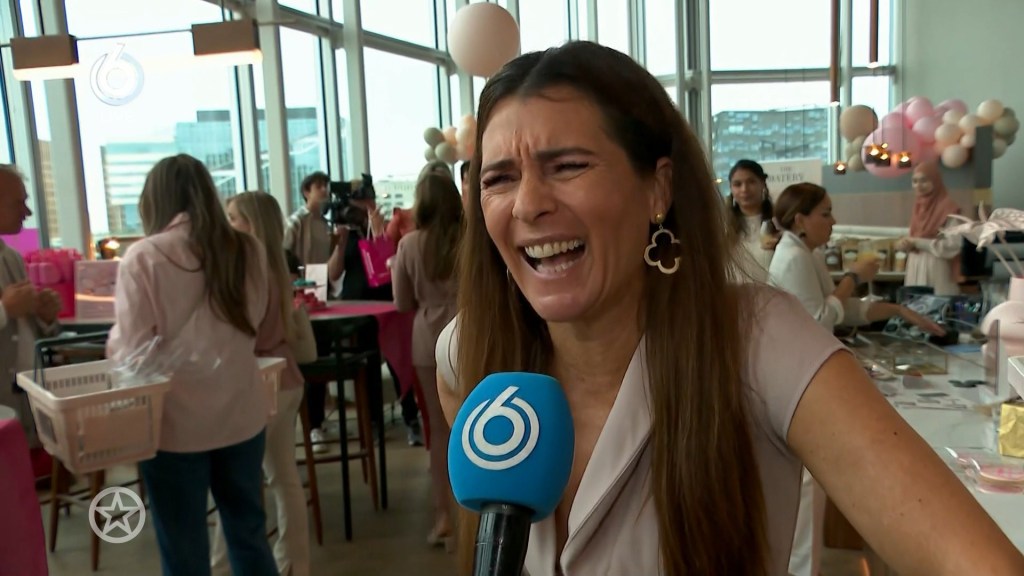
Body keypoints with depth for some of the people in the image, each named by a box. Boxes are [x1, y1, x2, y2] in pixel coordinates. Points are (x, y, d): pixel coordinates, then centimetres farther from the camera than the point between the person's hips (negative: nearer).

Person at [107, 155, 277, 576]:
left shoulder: (144, 257, -12)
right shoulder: (248, 251, 1)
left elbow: (130, 349, -10)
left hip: (176, 422, -4)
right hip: (242, 414, 4)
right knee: (249, 534, 18)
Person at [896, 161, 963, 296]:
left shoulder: (948, 208, -9)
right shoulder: (919, 207, 13)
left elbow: (952, 246, -16)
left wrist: (917, 242, -15)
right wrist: (908, 244, 0)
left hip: (937, 271, -7)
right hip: (916, 269, 7)